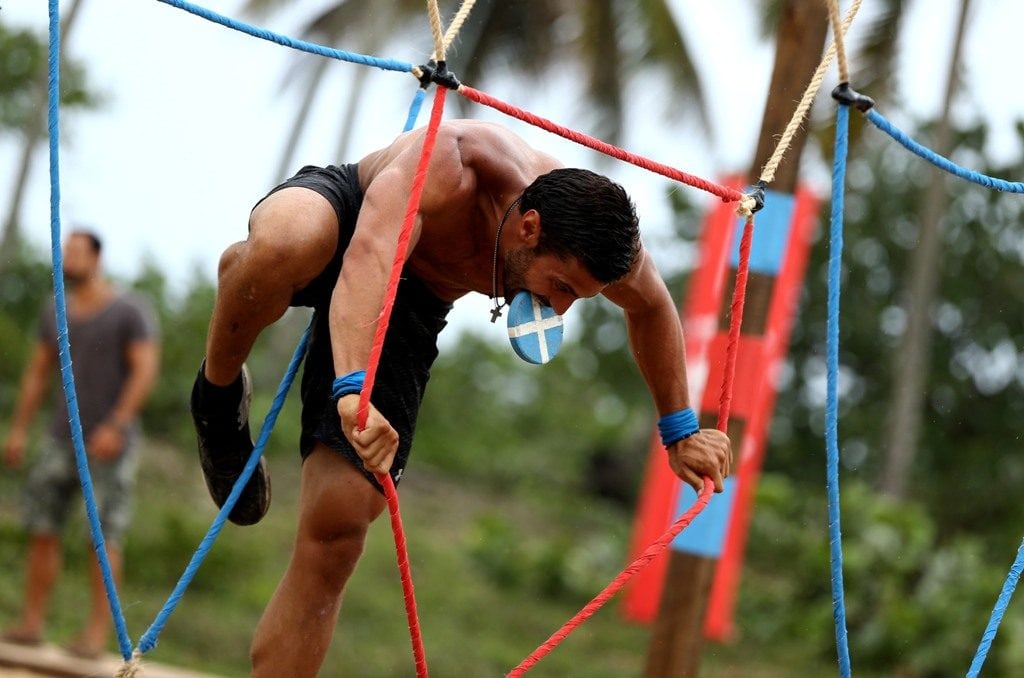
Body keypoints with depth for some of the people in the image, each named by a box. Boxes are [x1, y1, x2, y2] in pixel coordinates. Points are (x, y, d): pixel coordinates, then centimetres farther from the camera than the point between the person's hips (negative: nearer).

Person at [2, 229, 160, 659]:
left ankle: (96, 634, -5)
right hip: (64, 438, 6)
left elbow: (146, 371, -17)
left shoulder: (131, 312, -10)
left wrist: (115, 426, -26)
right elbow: (37, 374, 12)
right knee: (42, 530, 0)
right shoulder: (55, 314, 9)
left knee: (104, 535, -8)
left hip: (111, 441, -6)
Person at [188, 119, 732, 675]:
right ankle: (218, 393, -14)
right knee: (286, 241, -44)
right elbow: (367, 258, -55)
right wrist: (353, 389, -70)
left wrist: (681, 430, 9)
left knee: (337, 530, -13)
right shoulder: (447, 165, -39)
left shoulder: (588, 240, -23)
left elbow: (650, 306, 2)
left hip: (414, 300, 4)